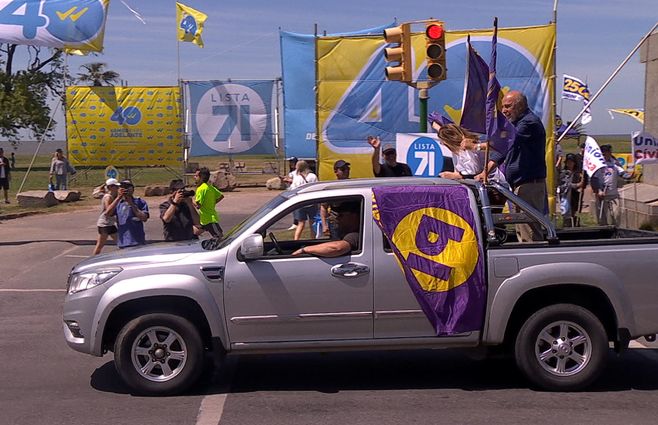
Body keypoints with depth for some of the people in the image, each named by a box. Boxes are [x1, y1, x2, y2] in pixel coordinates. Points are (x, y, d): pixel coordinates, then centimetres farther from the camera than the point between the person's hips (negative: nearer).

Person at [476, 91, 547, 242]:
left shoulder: (530, 122, -13)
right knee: (521, 231, 15)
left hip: (529, 184, -11)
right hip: (518, 184, 11)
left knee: (529, 232, -11)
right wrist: (486, 171, 3)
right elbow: (501, 149, 17)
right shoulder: (515, 123, 20)